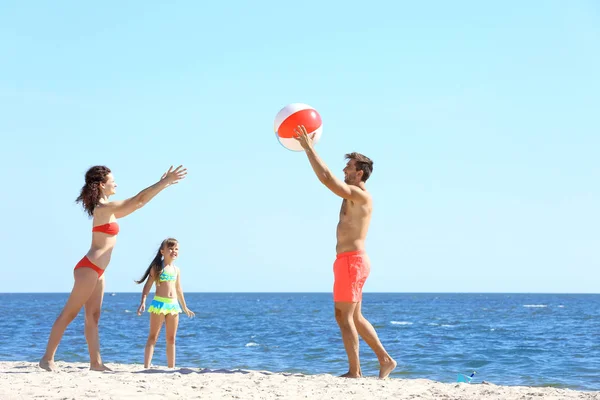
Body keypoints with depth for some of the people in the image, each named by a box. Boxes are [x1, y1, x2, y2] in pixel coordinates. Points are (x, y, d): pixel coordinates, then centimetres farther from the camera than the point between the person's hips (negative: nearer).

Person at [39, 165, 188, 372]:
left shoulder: (106, 209, 14)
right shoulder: (104, 207, -15)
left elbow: (137, 203, 21)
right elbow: (139, 199, -17)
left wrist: (162, 184, 18)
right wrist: (165, 182, -14)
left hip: (96, 271, 10)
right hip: (89, 269, -10)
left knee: (93, 316, 6)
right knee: (69, 314, -5)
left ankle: (96, 362, 6)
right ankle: (47, 358, -2)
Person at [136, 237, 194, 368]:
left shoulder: (176, 270, 14)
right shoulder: (157, 267, -3)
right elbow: (148, 285, -7)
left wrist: (185, 307, 28)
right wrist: (143, 302, -19)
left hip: (174, 304, 6)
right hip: (159, 302, -6)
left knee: (171, 339, 9)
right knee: (153, 337, -7)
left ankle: (171, 367, 14)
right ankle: (146, 366, -13)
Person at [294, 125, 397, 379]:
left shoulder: (359, 195, -14)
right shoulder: (354, 195, 16)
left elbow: (326, 178, -21)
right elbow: (328, 178, 25)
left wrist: (308, 147, -17)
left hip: (351, 260, -10)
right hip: (351, 260, 10)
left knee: (344, 316, -8)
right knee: (354, 317, 15)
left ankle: (354, 372, -7)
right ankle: (385, 359, 17)